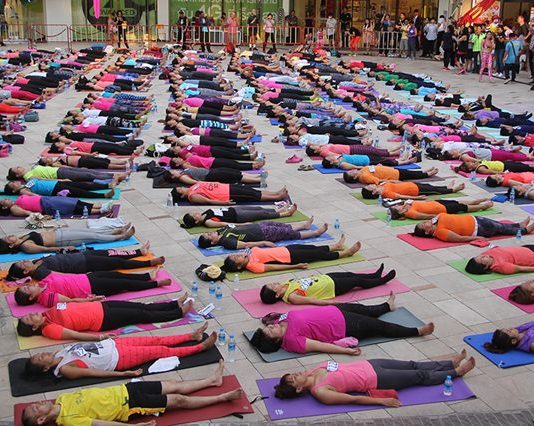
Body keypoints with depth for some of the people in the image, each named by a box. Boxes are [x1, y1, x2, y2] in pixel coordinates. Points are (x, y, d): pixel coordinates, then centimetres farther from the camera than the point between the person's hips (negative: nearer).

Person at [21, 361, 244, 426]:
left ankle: (213, 380, 25)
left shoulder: (62, 399, 2)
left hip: (124, 390, 7)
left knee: (174, 385, 9)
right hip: (129, 406, -7)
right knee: (178, 400, -5)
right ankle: (223, 397, 5)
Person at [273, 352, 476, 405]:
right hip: (375, 380, -6)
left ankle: (452, 363, 32)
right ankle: (456, 372, 25)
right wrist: (381, 401, -20)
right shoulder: (320, 392, -24)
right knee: (420, 376, 5)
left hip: (368, 365, 6)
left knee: (413, 366, 14)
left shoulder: (315, 371, -3)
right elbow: (353, 399, -22)